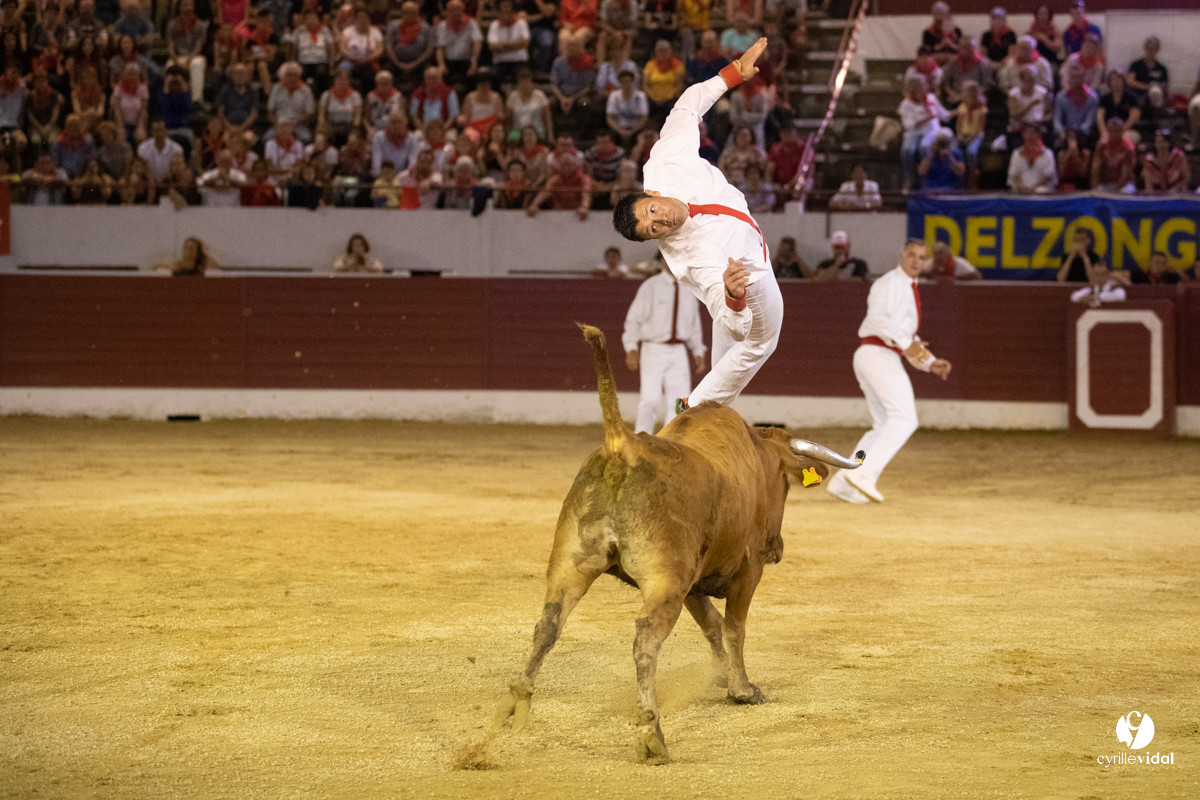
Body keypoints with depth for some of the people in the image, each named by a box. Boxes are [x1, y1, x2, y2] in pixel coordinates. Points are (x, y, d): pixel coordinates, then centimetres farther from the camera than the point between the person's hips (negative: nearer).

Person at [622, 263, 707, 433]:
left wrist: (698, 353, 14)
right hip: (654, 349, -5)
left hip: (678, 352, 5)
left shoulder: (688, 290, 12)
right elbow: (634, 319, -3)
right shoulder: (651, 286, -3)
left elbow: (694, 324, 20)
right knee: (651, 399, -12)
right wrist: (631, 349, -11)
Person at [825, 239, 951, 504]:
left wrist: (931, 363, 16)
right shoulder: (890, 283, -3)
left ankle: (843, 482, 6)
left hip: (888, 359, 10)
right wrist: (905, 343, -28)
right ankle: (864, 473, -25)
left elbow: (909, 342, 30)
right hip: (877, 353, -10)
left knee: (885, 427, 9)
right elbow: (878, 318, -19)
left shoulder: (910, 292, 27)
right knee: (904, 419, -18)